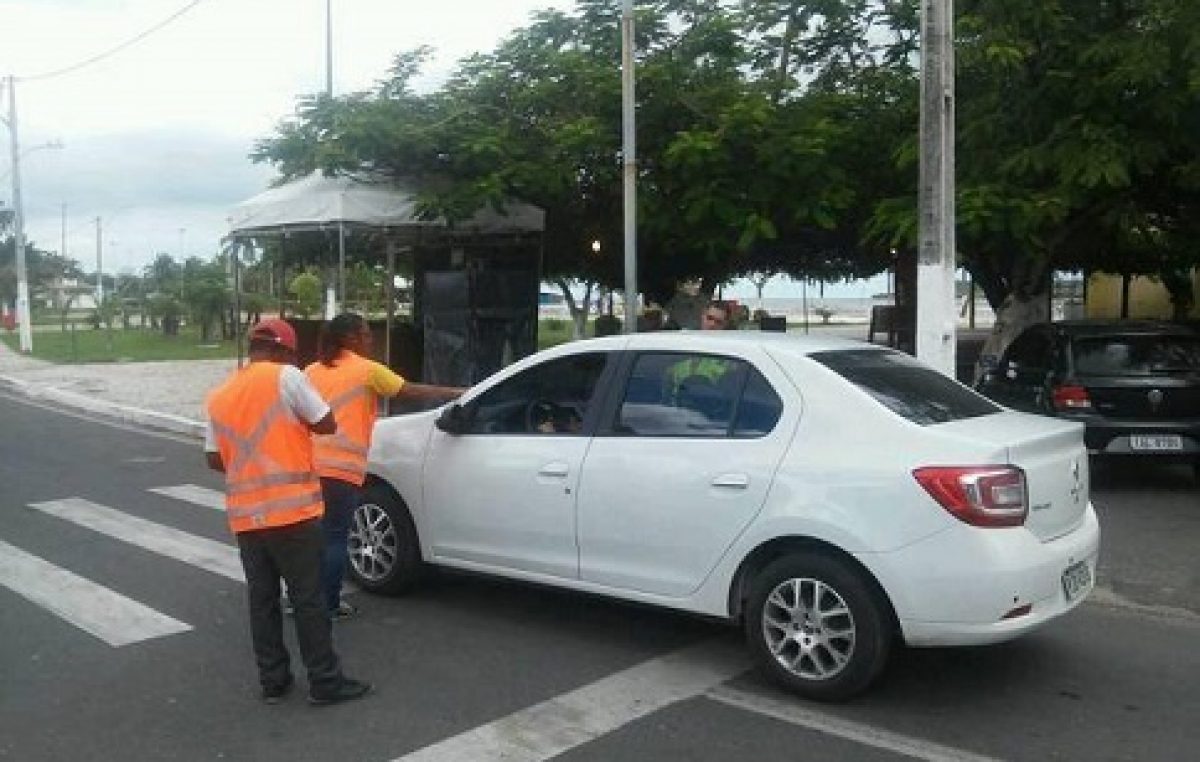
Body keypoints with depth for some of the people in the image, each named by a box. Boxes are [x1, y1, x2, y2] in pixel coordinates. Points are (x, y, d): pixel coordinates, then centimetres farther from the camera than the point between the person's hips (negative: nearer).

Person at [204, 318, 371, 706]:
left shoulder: (219, 396, 11)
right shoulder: (286, 377, -8)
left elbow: (214, 459, 14)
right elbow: (327, 424, -5)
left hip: (246, 516, 6)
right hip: (292, 510, -6)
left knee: (262, 599, 13)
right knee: (308, 599, 2)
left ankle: (273, 681, 20)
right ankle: (326, 682, 9)